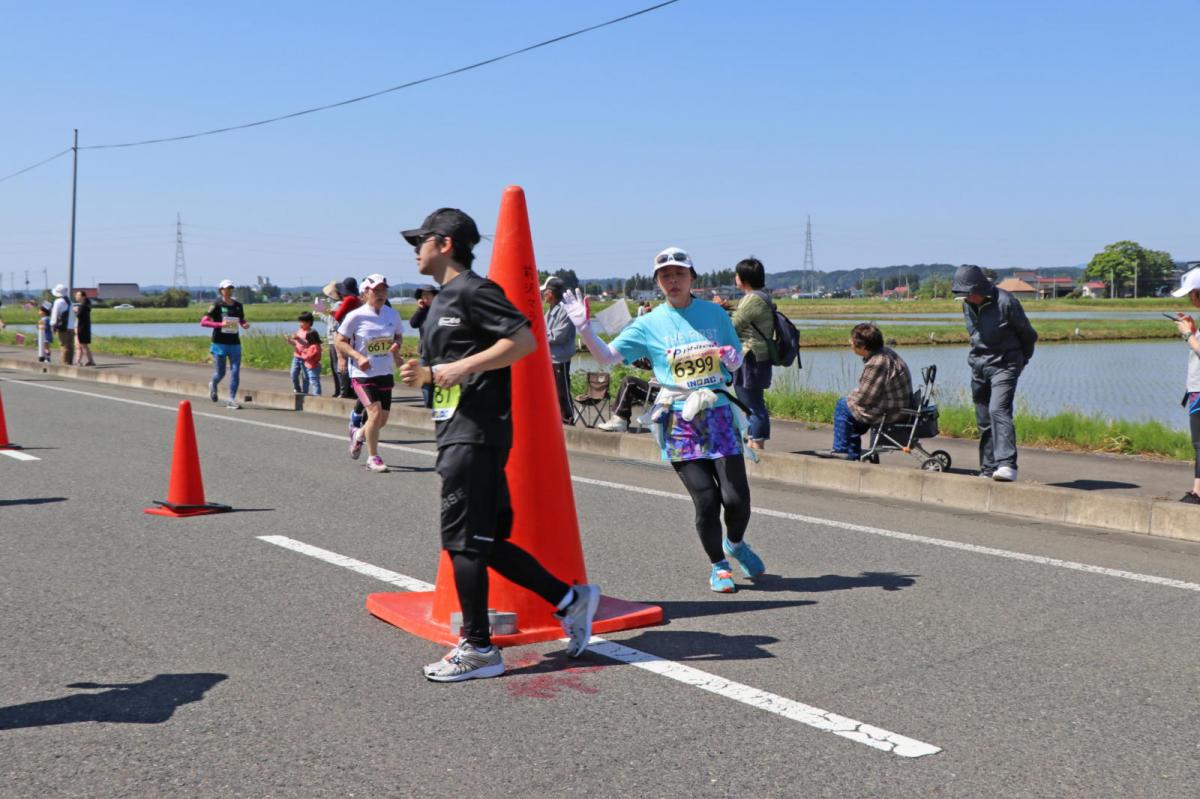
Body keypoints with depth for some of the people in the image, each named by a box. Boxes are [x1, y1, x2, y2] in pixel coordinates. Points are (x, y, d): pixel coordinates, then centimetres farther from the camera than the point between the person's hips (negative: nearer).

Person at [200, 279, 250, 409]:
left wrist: (245, 325, -4)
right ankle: (213, 386, 39)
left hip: (235, 344, 3)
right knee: (220, 373, 4)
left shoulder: (238, 306, 7)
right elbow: (203, 322, -9)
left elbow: (242, 321, 20)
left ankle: (231, 400, 1)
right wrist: (220, 324, -21)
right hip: (220, 343, -3)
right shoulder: (217, 305, -6)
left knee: (235, 372, -5)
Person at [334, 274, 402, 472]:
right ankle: (373, 458, -2)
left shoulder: (393, 314, 2)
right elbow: (340, 342, -4)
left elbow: (399, 335, 19)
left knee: (382, 420, 8)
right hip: (362, 374, -5)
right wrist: (358, 357, -19)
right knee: (375, 412, -18)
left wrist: (396, 345, -5)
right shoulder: (356, 316, -10)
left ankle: (358, 434, 41)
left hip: (385, 373, 5)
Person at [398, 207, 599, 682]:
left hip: (477, 434, -10)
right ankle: (571, 599, 18)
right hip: (456, 433, 10)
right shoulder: (442, 302, 22)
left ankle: (478, 649, 3)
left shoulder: (474, 290, -9)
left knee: (464, 540, -6)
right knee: (486, 541, 11)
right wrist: (425, 374, 8)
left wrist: (460, 367, -21)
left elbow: (524, 340, -19)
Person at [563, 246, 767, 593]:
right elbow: (607, 357, 0)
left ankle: (735, 543, 29)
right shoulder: (650, 324, 4)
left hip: (718, 414, 2)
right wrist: (584, 329, -15)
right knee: (706, 500, -6)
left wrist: (732, 358, -6)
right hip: (679, 422, -1)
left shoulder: (715, 313, 9)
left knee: (736, 498, -6)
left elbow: (738, 362, 18)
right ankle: (718, 565, 20)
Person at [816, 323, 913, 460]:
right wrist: (852, 397, 8)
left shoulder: (877, 364, -28)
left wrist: (849, 398, -1)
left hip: (890, 413, -10)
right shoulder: (885, 352, 5)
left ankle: (841, 449, 10)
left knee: (843, 406, -2)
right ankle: (852, 452, 28)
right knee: (848, 402, 23)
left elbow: (863, 397, -20)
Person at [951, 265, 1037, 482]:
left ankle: (1007, 465, -29)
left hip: (1003, 365, -7)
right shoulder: (967, 305, 6)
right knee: (983, 420, 8)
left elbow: (1028, 335, -1)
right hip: (978, 366, 7)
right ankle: (988, 469, 17)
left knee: (999, 410, -23)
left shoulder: (1006, 302, -15)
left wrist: (1020, 360, 12)